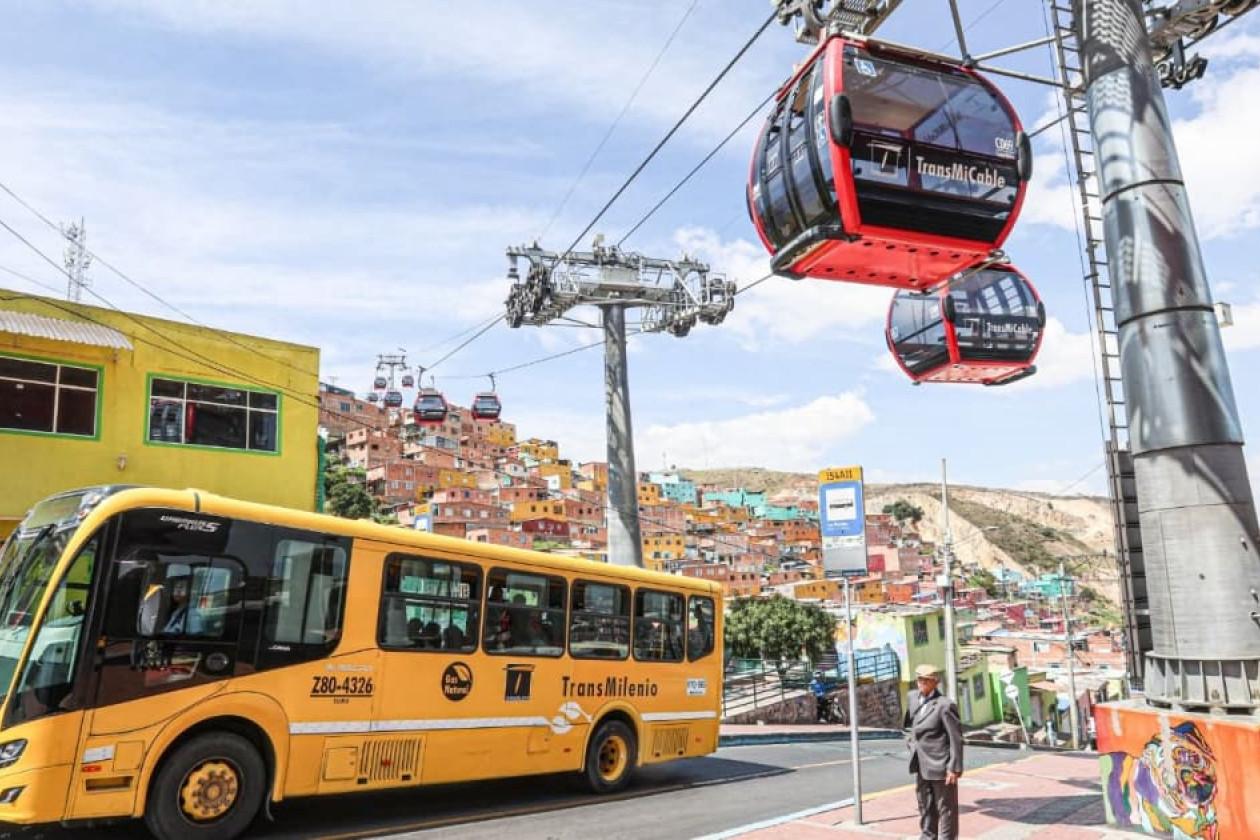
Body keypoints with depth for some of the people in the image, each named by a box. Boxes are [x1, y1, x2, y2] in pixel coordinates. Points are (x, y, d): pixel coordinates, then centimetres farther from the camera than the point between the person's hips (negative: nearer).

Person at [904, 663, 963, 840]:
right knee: (925, 808, 18)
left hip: (940, 766, -7)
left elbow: (956, 738, -17)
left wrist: (954, 768, -17)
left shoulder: (945, 705, -17)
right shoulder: (913, 697, 5)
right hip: (921, 766, 7)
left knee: (945, 809, 6)